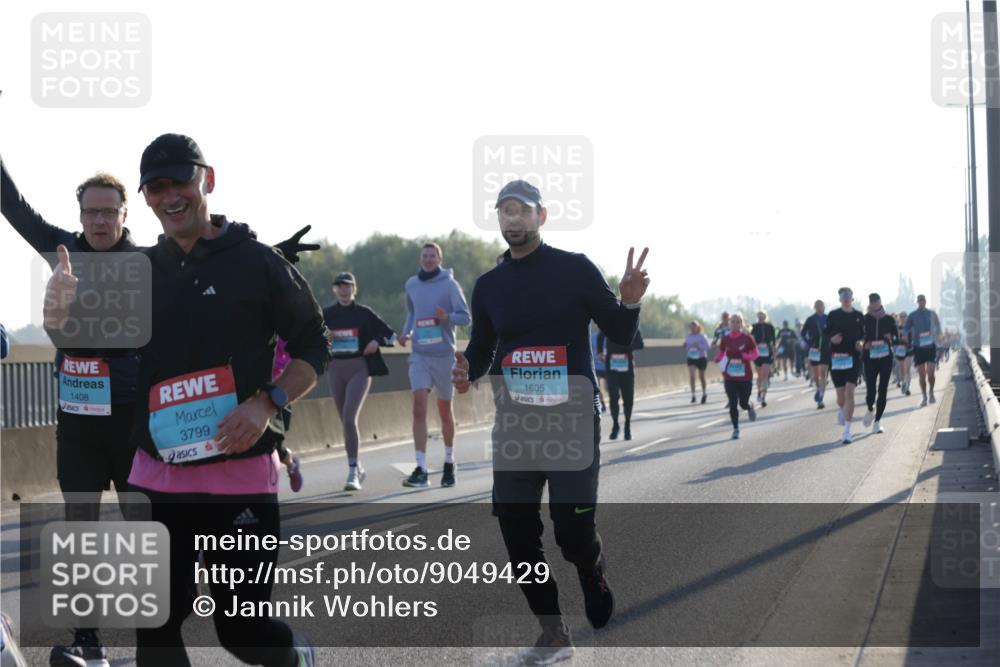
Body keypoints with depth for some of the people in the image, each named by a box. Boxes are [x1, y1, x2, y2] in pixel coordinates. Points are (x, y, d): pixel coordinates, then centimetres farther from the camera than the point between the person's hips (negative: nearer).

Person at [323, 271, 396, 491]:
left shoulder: (365, 313, 0)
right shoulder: (327, 314, 6)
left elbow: (389, 334, 7)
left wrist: (377, 342, -13)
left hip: (359, 368, -4)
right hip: (335, 369, 4)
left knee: (349, 417, -18)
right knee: (346, 421, 11)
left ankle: (352, 472, -16)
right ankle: (358, 467, 28)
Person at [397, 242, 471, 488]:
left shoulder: (449, 284, -5)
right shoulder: (411, 284, 7)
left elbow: (465, 317, -5)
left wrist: (447, 317, -25)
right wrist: (406, 332, 4)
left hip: (444, 354, -2)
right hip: (419, 355, 2)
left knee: (445, 410, 10)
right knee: (419, 407, -13)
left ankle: (449, 463, 30)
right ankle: (421, 470, -17)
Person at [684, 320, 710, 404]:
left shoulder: (702, 336, -10)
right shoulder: (688, 337, 3)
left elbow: (707, 347, -13)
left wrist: (699, 346, -27)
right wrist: (685, 346, -11)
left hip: (701, 358, -3)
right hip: (691, 358, 3)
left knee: (701, 377, 11)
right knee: (691, 376, -14)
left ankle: (704, 393, 32)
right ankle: (693, 395, -10)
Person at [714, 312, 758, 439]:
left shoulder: (747, 338, -5)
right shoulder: (725, 339, 2)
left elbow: (755, 353, -1)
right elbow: (720, 353, 11)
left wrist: (743, 356, -20)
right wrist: (718, 359, -12)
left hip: (745, 377, -1)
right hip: (729, 377, 1)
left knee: (743, 403, 5)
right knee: (733, 404, -6)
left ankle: (750, 407, 43)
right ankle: (735, 429, 6)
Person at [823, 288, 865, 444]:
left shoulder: (859, 316, 5)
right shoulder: (833, 315, 2)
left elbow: (863, 334, 15)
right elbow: (825, 333, 8)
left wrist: (861, 342, -5)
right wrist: (831, 338, -13)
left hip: (853, 358, -1)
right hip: (836, 358, 1)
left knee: (849, 393, -13)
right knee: (840, 394, 6)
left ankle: (847, 431, -11)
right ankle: (841, 409, 46)